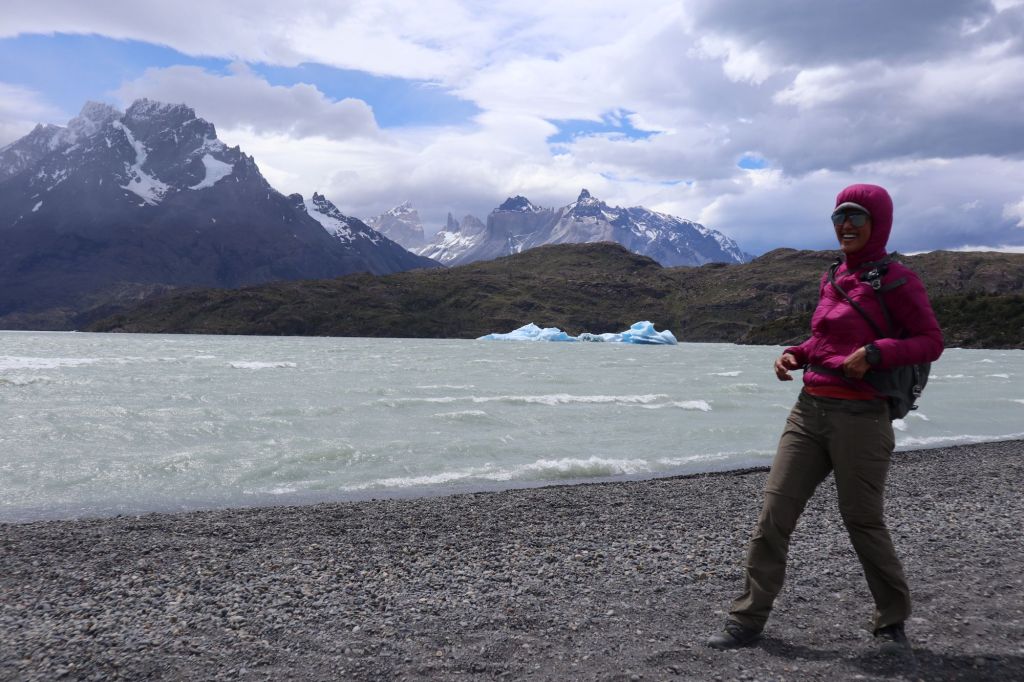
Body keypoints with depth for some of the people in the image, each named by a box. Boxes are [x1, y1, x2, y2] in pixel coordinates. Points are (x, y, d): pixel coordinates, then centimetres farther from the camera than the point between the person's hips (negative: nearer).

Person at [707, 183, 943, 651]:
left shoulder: (896, 281, -5)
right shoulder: (834, 279, 15)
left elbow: (931, 341, -7)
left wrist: (874, 354, -21)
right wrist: (794, 355, 6)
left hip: (859, 417, -6)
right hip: (809, 408, 6)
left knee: (862, 521, 4)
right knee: (774, 510, 2)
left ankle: (892, 622, 29)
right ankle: (747, 620, 10)